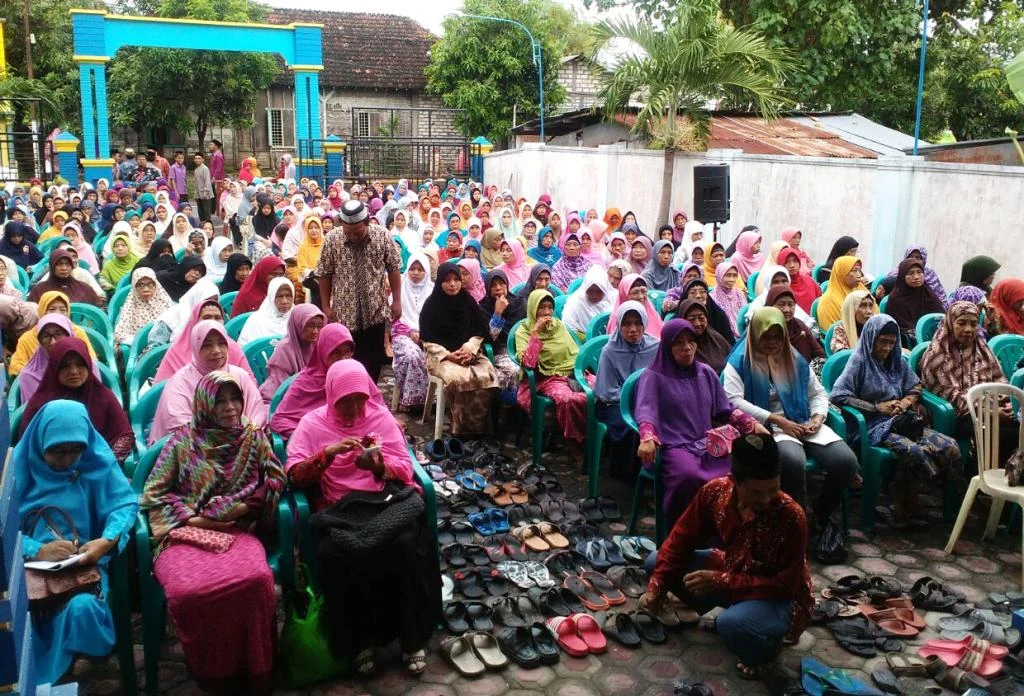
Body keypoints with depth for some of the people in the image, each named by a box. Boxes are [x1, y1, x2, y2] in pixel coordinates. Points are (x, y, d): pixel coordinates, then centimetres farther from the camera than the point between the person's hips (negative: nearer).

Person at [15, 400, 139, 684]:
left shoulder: (97, 461, 3)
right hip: (28, 564, 1)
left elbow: (125, 504, -3)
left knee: (82, 608, -31)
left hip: (84, 561, 0)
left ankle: (59, 674, -6)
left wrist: (107, 540, -23)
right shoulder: (18, 464, 3)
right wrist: (37, 551, -23)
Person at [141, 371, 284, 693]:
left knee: (256, 580, -36)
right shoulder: (183, 439, 11)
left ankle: (252, 672, -13)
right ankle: (210, 674, -7)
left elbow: (276, 481, 7)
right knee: (187, 591, -35)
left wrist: (238, 508, -6)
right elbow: (153, 492, 9)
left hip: (237, 531, 1)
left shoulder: (254, 437, 14)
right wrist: (191, 519, -5)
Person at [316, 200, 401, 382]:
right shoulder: (332, 241, -10)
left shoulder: (382, 236, -8)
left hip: (375, 311, 1)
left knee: (374, 360, 10)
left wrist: (396, 301, -2)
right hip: (344, 313, -1)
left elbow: (393, 269, -1)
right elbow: (324, 275, -1)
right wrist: (326, 306, 0)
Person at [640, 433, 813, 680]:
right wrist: (657, 586, -11)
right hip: (732, 570, 6)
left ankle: (767, 646, -1)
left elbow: (785, 584, -27)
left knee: (732, 624, -38)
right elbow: (683, 537, -4)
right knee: (655, 562, -2)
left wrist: (721, 582, -31)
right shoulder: (715, 491, -17)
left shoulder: (791, 517, -31)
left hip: (778, 596, -5)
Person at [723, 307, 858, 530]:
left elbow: (818, 393, 22)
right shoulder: (740, 361, 1)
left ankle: (821, 516, 5)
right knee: (793, 461, -38)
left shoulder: (794, 359, 17)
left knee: (846, 460, -19)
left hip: (802, 424, 6)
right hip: (766, 428, -5)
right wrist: (777, 420, -15)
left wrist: (818, 418, -1)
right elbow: (733, 401, -13)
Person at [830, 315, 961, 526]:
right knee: (914, 452, -34)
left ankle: (908, 502, -6)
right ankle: (906, 509, -11)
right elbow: (837, 395, -14)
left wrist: (907, 402, 2)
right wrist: (877, 408, -13)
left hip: (902, 421, 7)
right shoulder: (859, 361, -4)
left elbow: (916, 386, 27)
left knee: (950, 447, -17)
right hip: (874, 426, -7)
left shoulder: (897, 360, 16)